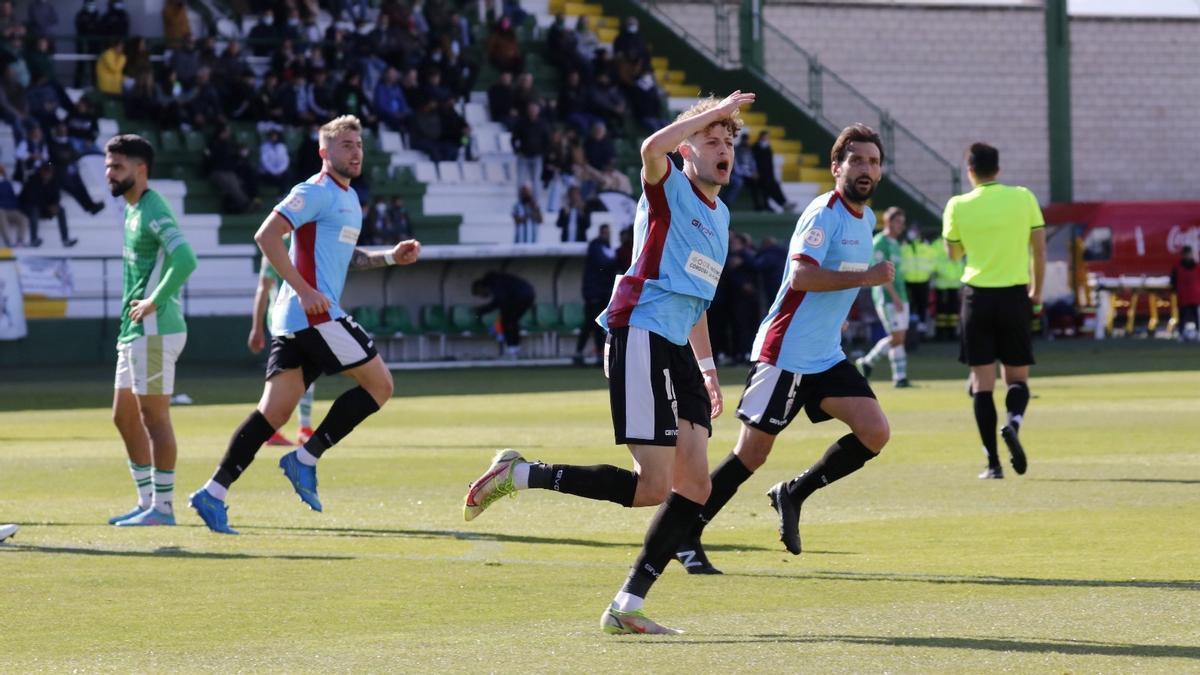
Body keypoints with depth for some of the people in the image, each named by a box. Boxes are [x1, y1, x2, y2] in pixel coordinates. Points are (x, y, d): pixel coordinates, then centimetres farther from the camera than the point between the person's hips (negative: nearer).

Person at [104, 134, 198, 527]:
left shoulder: (153, 211, -15)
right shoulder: (133, 210, 15)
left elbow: (185, 260, -29)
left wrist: (154, 302, -21)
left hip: (154, 330, -10)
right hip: (134, 332, 10)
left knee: (153, 417, -6)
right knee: (124, 416, 14)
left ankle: (163, 507, -1)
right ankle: (147, 502, 21)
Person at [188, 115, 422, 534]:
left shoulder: (349, 198, 22)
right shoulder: (316, 192, -8)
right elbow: (266, 236, -16)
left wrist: (390, 257, 20)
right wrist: (304, 290, -21)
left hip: (293, 322, 9)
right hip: (313, 313, -9)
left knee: (274, 412, 3)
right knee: (379, 383, -5)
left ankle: (214, 493, -2)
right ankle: (305, 459, -4)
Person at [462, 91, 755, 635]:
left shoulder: (719, 217, 23)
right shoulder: (669, 189, -2)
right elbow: (653, 147, -27)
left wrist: (707, 368, 29)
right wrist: (713, 111, -17)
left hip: (676, 351, 9)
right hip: (641, 339, -9)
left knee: (694, 487, 0)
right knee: (653, 486, -16)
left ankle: (627, 607, 3)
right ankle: (519, 474, -4)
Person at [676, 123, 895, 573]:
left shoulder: (866, 219, 14)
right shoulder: (824, 213, -14)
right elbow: (801, 275, -27)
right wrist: (867, 276, -25)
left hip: (826, 357, 8)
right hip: (785, 351, -8)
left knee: (874, 433, -8)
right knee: (752, 452, -5)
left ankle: (793, 494, 9)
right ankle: (687, 537, 7)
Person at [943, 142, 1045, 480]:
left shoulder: (958, 206, -3)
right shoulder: (1023, 198, -1)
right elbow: (1039, 250, 2)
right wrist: (1036, 293, 14)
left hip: (977, 296, -1)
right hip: (1015, 296, 1)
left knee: (982, 382, 3)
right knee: (1018, 377, 11)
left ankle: (993, 462, -4)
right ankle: (1013, 422, -22)